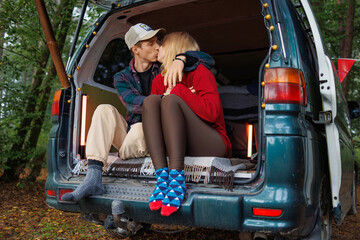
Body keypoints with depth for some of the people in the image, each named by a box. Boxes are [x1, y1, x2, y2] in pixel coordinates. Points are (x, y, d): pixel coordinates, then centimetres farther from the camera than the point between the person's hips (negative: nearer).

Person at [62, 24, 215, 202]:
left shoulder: (165, 69, 1)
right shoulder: (122, 78, 4)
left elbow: (207, 60, -7)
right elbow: (133, 103, -18)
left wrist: (181, 59, -28)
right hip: (130, 135, 3)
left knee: (140, 129, -36)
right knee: (105, 110, -22)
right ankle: (93, 178, -32)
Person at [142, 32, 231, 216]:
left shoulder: (199, 72, -2)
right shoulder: (159, 80, 17)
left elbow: (212, 113, -18)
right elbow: (151, 111, 7)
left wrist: (178, 90, -11)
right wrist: (166, 96, -9)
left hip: (211, 147, -5)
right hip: (174, 146, 5)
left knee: (170, 101, -23)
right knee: (150, 100, -14)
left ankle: (176, 179, -35)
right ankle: (162, 178, -30)